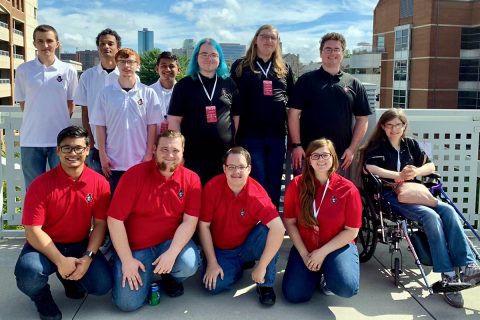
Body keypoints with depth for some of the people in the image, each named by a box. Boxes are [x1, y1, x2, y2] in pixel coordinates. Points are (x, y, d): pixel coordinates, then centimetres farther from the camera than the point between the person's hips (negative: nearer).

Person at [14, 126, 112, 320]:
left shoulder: (99, 183, -8)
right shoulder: (41, 184, -15)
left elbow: (100, 223, -4)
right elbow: (33, 231, -17)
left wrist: (88, 257, -17)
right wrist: (60, 261, -24)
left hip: (80, 245, 3)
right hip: (45, 246, -2)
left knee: (103, 284, -18)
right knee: (29, 274, -34)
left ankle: (70, 279, 19)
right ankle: (42, 298, 6)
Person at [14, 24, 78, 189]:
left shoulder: (68, 71, 1)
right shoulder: (23, 70, 2)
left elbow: (71, 104, 7)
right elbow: (23, 103, 8)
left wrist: (59, 123, 4)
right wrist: (36, 121, 4)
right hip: (31, 140, 1)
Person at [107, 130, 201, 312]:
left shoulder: (191, 179, -7)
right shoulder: (135, 175, -14)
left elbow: (189, 221, -11)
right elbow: (114, 219, -14)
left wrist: (172, 253, -25)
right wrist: (127, 260, -15)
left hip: (171, 242, 1)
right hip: (135, 247, -1)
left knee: (189, 264, -29)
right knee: (127, 303, -13)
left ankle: (171, 278, 9)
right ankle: (146, 275, 22)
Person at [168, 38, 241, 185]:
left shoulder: (229, 84, 9)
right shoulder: (184, 85, 3)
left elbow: (236, 117, 13)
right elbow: (174, 120, 0)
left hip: (224, 156, 2)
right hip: (193, 157, -2)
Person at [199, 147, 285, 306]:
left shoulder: (256, 193, -24)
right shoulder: (212, 187, -18)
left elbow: (278, 228, -35)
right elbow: (204, 226, -11)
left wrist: (262, 267, -34)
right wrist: (212, 263, -12)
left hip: (248, 245, -1)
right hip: (221, 250, 1)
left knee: (267, 231, -31)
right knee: (214, 286, -22)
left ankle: (265, 284, -11)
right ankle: (238, 267, 13)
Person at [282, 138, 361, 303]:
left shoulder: (348, 189, -12)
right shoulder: (296, 185, -8)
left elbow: (352, 231, -9)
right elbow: (290, 222, -3)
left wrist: (323, 252, -16)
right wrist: (304, 254, -11)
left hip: (338, 247, -1)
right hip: (305, 248, 2)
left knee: (346, 288, -28)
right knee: (294, 294, -15)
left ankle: (328, 274, 9)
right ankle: (316, 273, 17)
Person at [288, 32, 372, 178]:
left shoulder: (354, 84, 9)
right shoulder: (306, 80, 4)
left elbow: (362, 119, 9)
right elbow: (294, 113, 0)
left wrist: (352, 149, 0)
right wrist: (296, 145, -7)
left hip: (341, 155, 2)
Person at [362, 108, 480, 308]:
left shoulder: (411, 144, 19)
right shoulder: (377, 146, 5)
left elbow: (431, 166, 14)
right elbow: (370, 168, -14)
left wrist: (416, 172, -8)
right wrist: (399, 175, -20)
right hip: (391, 195, -5)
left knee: (448, 211, -24)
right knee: (430, 216, -30)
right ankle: (448, 275, -32)